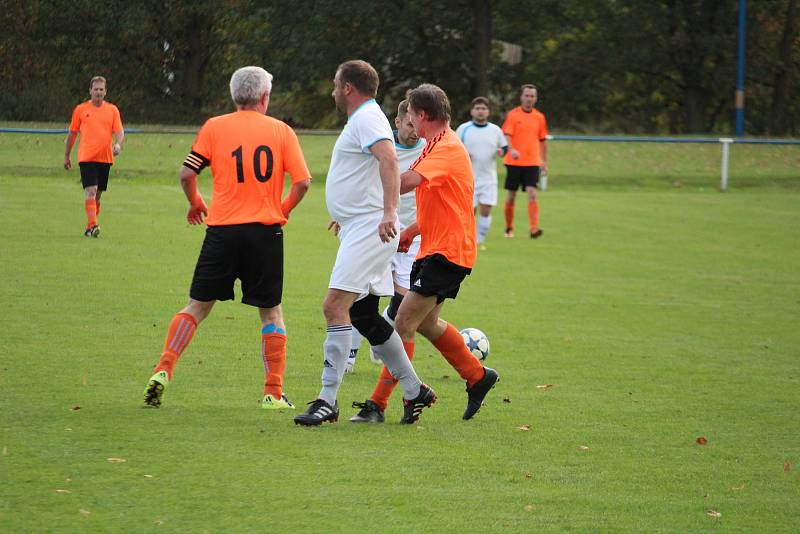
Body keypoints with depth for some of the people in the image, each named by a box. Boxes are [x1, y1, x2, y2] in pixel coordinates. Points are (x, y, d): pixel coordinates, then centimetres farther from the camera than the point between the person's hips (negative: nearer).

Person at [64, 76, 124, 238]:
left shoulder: (112, 109, 9)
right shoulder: (81, 109, 5)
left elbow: (119, 131, 3)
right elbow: (72, 133, 13)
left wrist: (118, 144, -19)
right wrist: (66, 156, 15)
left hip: (105, 157, 3)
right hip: (86, 156, -3)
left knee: (98, 194, 8)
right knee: (91, 190, -16)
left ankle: (89, 228, 17)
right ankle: (92, 226, -22)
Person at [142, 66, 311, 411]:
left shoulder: (214, 127, 3)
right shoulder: (281, 130, 4)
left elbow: (186, 174, -2)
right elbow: (303, 181, -2)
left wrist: (195, 203, 18)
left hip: (223, 230, 0)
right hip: (266, 230, 0)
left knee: (197, 307, 9)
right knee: (271, 312, 11)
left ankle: (163, 371, -4)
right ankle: (273, 393, 6)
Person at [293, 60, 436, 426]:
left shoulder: (366, 118, -11)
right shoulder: (364, 119, 22)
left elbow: (389, 159, -29)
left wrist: (388, 212, -40)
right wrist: (346, 217, 45)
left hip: (368, 233, -11)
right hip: (360, 230, 11)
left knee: (335, 307, -17)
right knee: (363, 316, 14)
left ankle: (328, 400, -20)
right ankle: (414, 391, 20)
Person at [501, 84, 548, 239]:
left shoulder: (539, 117, 8)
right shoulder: (513, 115, -2)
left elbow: (543, 140, 17)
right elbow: (506, 135, -12)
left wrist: (544, 162, 16)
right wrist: (511, 149, -32)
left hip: (532, 162, 1)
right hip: (514, 162, -1)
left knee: (532, 194, -13)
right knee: (511, 196, 8)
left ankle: (534, 229, -20)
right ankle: (509, 228, 24)